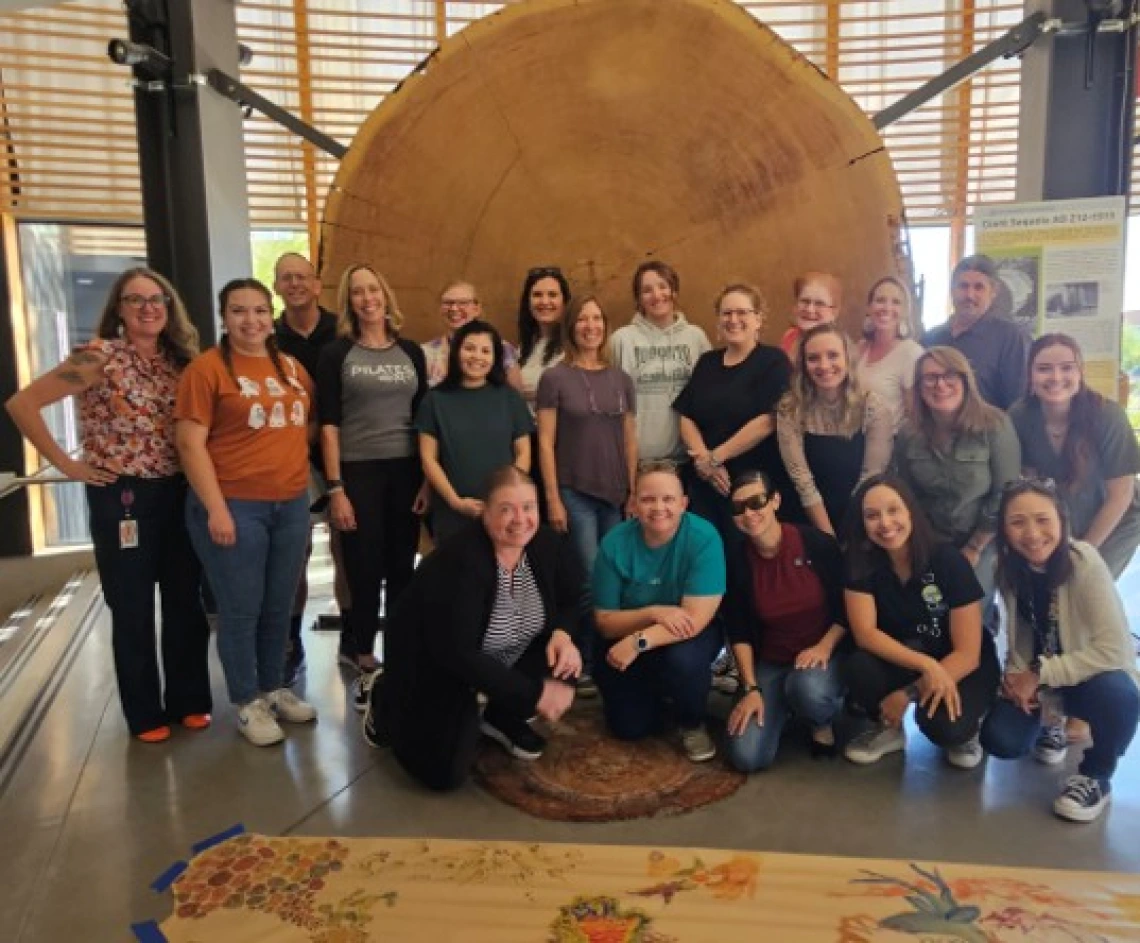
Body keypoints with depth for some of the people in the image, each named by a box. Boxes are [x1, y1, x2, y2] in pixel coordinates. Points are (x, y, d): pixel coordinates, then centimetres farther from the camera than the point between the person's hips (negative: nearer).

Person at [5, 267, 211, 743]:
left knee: (185, 602, 12)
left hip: (178, 493, 5)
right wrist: (67, 465, -12)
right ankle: (145, 713, 25)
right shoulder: (99, 357, -10)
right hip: (121, 496, -5)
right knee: (133, 610, 8)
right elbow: (21, 404, -14)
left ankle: (188, 700, 29)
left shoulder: (179, 360, 5)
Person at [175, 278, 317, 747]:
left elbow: (308, 424, 21)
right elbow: (190, 443, -11)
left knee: (279, 607, 14)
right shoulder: (206, 368, -7)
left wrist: (312, 483, 12)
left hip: (292, 505, 5)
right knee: (241, 610, 5)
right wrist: (216, 509, -15)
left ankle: (274, 688, 32)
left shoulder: (292, 368, 11)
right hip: (234, 506, -5)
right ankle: (247, 702, 21)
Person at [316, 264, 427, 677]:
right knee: (364, 572, 3)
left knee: (402, 569, 10)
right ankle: (360, 656, 20)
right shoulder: (337, 353, -1)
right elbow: (329, 425, -5)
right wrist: (335, 488, -11)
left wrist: (429, 478, 3)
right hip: (358, 473, -3)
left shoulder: (411, 352, 8)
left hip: (406, 471, 3)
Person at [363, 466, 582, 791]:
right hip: (431, 664, -5)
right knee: (445, 772, -12)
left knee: (568, 663, -17)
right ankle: (387, 698, 16)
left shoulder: (548, 546, -14)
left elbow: (572, 600, 3)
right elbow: (457, 654, -35)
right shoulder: (460, 562, -33)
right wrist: (533, 693, -32)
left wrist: (561, 634, -21)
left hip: (503, 662, 6)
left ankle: (504, 719, 12)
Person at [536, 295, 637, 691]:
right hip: (574, 494, -4)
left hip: (615, 495, 4)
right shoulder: (554, 378, -3)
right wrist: (552, 499, -11)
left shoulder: (621, 379, 9)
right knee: (589, 581, -4)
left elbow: (630, 440, 11)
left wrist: (634, 493, 7)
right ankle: (583, 665, 11)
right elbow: (545, 442, -6)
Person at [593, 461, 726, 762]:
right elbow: (605, 622, -13)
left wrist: (639, 641, -38)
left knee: (684, 659, -35)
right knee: (629, 727, -7)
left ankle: (692, 723, -1)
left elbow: (696, 618, -28)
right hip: (627, 642, 2)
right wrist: (654, 613, -30)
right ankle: (658, 691, 28)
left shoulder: (704, 538, -24)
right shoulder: (615, 543, -18)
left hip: (688, 635, -2)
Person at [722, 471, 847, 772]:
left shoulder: (818, 544, -13)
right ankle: (784, 704, 18)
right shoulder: (735, 557, -8)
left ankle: (823, 722, 0)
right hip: (770, 663, 2)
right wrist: (751, 689, -11)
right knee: (746, 757, -15)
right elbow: (738, 630, -5)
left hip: (824, 653, -2)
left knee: (808, 689, -40)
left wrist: (824, 647, -19)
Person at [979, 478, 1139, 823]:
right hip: (1035, 681, 4)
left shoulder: (1084, 561, -25)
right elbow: (1019, 638, 0)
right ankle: (1049, 723, 19)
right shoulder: (1008, 568, -12)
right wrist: (1017, 676, -18)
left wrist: (1041, 673, -26)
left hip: (1090, 677, -3)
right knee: (999, 740, -19)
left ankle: (1096, 777, -5)